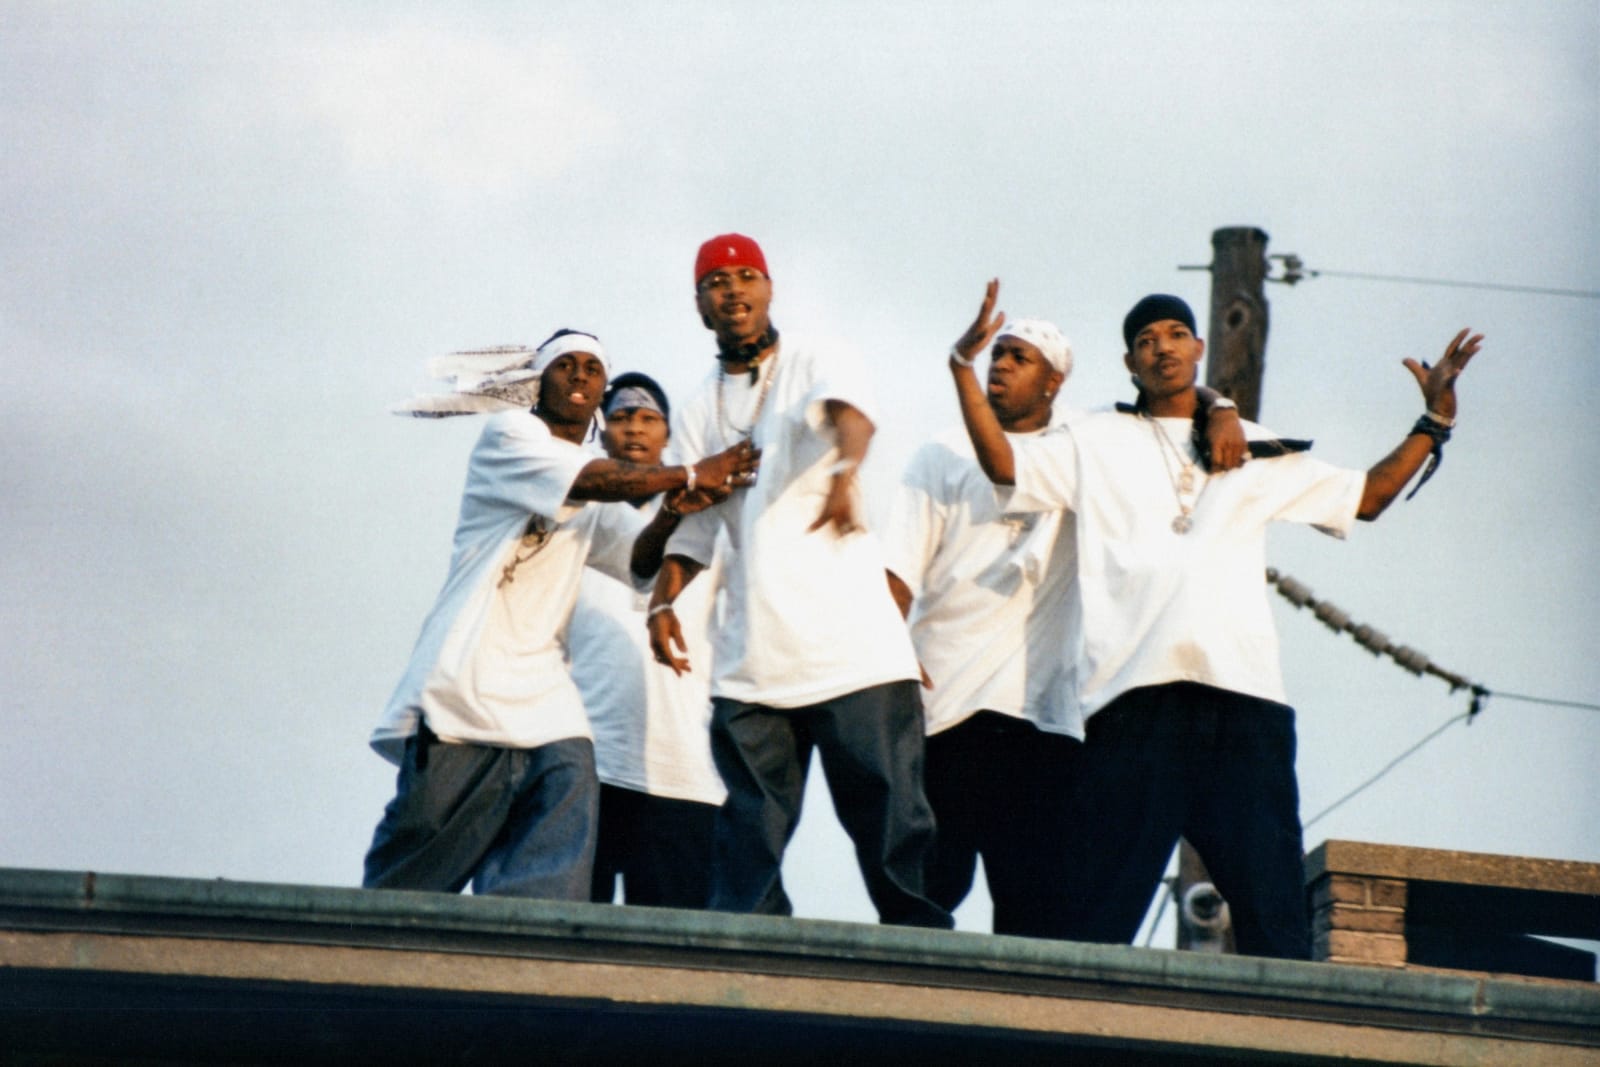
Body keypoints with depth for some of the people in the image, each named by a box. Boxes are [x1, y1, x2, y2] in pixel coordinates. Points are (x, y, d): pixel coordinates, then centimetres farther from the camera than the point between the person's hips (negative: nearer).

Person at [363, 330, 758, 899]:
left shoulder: (597, 507, 23)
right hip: (465, 686, -6)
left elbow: (642, 556, 9)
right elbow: (593, 481, -15)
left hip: (541, 696, 6)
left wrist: (677, 510, -11)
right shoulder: (508, 435, 1)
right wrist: (691, 476, -10)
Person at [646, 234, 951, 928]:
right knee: (748, 844, 1)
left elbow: (850, 413, -21)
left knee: (893, 824, -6)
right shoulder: (698, 414, 16)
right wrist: (664, 601, -4)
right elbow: (690, 530, 15)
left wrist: (846, 470, -44)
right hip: (750, 664, 4)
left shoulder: (815, 364, 3)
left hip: (851, 647, -4)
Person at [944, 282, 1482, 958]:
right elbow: (1004, 464, 4)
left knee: (1273, 914, -5)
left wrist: (1432, 425, 24)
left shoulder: (1257, 452, 26)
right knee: (1102, 909, -8)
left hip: (1245, 697, 2)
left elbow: (1365, 497, 31)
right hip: (1137, 693, -2)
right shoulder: (1095, 443, 18)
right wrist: (964, 364, -4)